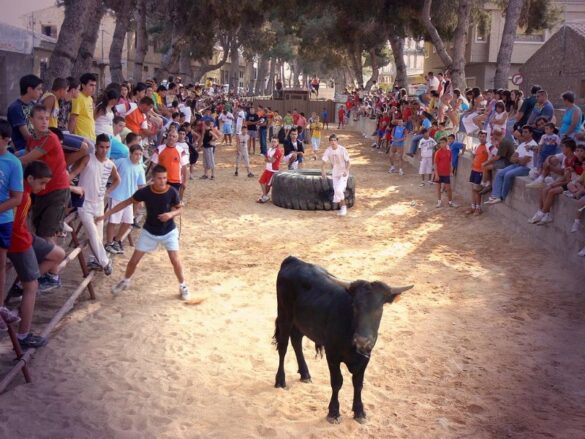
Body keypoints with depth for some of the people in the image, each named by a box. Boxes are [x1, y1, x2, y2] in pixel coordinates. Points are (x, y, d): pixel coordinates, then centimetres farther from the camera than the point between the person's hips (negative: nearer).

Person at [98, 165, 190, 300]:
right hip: (149, 232, 1)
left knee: (175, 260, -7)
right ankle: (125, 281, 34)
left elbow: (180, 209, -5)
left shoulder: (172, 192, -21)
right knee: (134, 259, 6)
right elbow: (127, 202, -9)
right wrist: (106, 214, -10)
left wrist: (171, 214, -29)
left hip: (169, 232, -1)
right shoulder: (145, 192, -21)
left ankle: (183, 285, 19)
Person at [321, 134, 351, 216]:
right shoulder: (328, 151, -5)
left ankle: (343, 207, -2)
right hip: (335, 173, 5)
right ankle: (342, 207, 23)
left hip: (343, 173, -5)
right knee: (336, 191, 6)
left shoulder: (342, 150, -16)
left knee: (339, 190, -20)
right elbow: (324, 162, -6)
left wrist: (346, 171, -27)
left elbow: (348, 162, -11)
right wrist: (323, 171, -23)